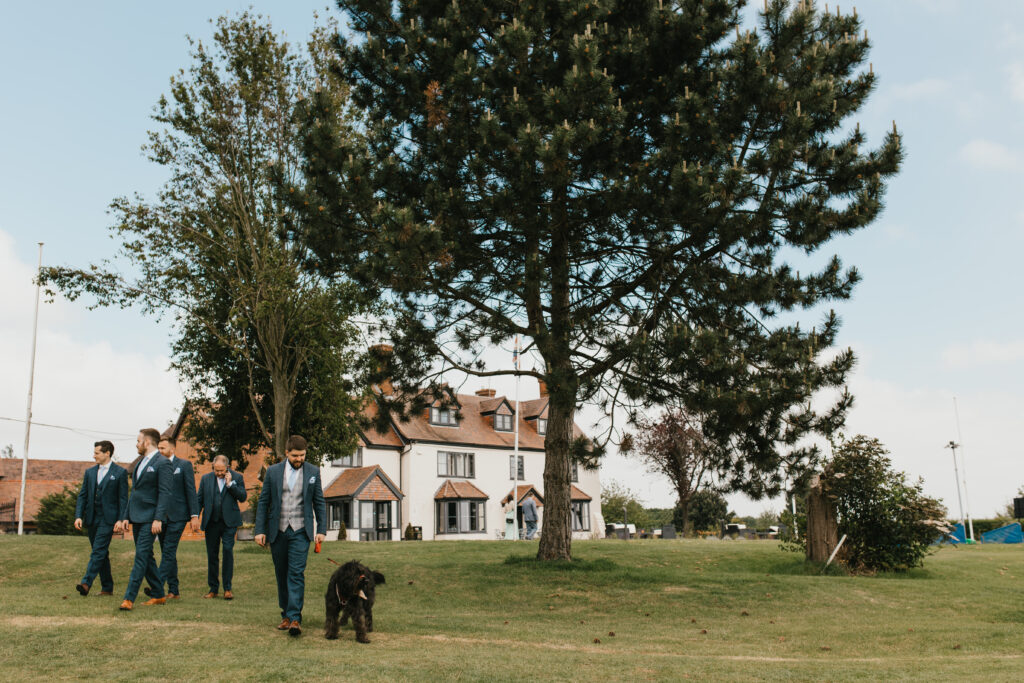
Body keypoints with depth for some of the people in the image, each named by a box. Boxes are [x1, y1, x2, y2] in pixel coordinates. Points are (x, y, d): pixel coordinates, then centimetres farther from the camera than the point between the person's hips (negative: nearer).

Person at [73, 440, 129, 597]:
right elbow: (82, 495, 12)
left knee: (98, 551, -14)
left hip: (108, 519, -6)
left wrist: (120, 520, -12)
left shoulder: (120, 472, -3)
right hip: (92, 519, 6)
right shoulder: (89, 472, 13)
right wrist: (78, 516, 0)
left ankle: (86, 583, -21)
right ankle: (107, 587, 17)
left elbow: (123, 498, -5)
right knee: (102, 554, 10)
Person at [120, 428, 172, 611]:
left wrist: (158, 519, -21)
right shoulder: (140, 463, 18)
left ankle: (129, 598, -12)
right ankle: (158, 595, 18)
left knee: (142, 556, -11)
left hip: (149, 518, -9)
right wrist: (127, 516, 18)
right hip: (137, 518, 9)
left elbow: (164, 493, -15)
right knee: (146, 556, 11)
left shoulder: (162, 463, -10)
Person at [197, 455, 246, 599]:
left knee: (228, 550, -12)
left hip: (229, 522, -3)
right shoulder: (206, 478, 9)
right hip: (211, 522, 3)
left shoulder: (236, 477, 2)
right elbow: (199, 500, 12)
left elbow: (242, 497, -6)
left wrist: (230, 483, -12)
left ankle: (227, 588, -3)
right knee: (212, 554, 7)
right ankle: (213, 589, 17)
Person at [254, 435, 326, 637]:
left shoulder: (313, 472, 4)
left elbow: (319, 502, 7)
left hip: (300, 531, -2)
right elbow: (263, 502, 6)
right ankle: (286, 615, 21)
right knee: (281, 574, 10)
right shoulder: (273, 471, 4)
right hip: (277, 531, 2)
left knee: (296, 573, -11)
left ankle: (295, 618, -13)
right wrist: (260, 530, 0)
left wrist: (322, 529, 1)